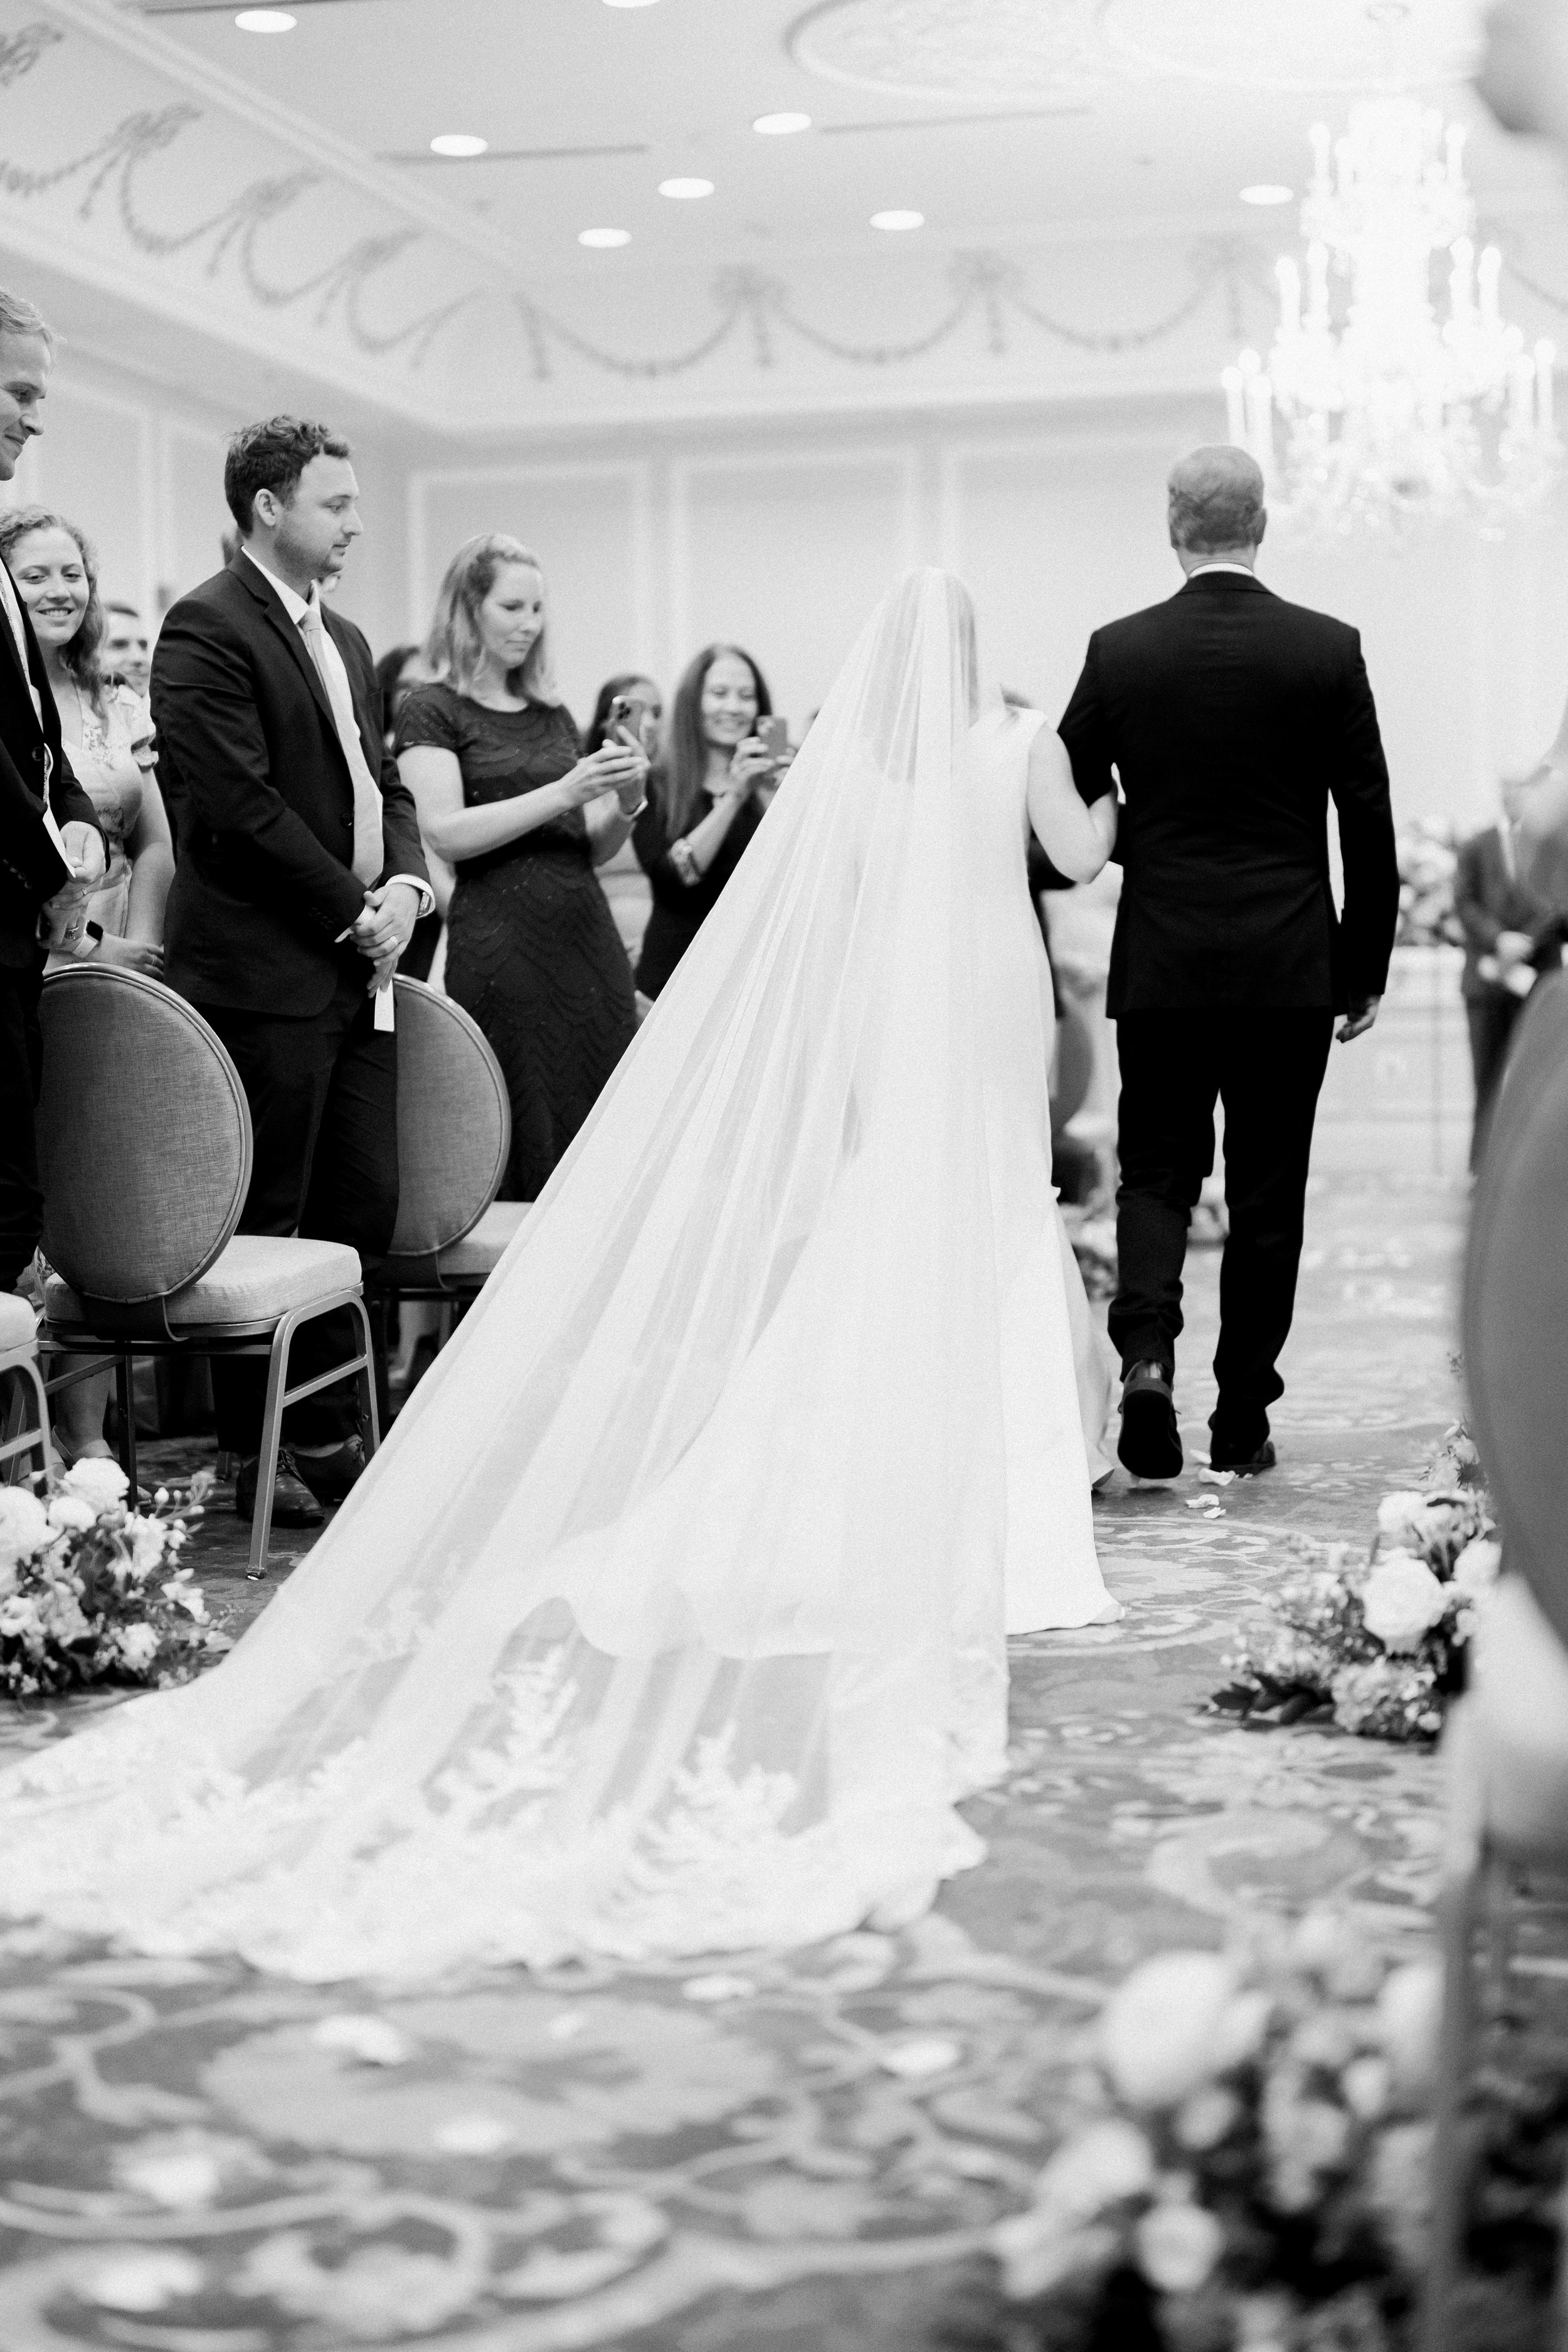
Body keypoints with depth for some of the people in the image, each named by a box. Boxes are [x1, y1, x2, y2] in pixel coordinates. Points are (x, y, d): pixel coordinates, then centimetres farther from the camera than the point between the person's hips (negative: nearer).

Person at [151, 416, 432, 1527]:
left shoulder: (345, 638, 19)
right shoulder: (208, 627, -9)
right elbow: (238, 801, -16)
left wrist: (406, 884, 1)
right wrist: (355, 910, -12)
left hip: (358, 972, 8)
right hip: (267, 970, -8)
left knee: (365, 1208, 9)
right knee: (271, 1220, -2)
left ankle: (328, 1433, 20)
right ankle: (258, 1455, 8)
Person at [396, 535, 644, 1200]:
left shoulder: (553, 712, 19)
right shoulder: (433, 711, 2)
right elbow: (446, 833, -11)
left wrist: (626, 804, -1)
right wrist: (563, 792, -15)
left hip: (589, 940, 6)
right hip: (501, 949, -6)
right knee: (522, 1154, -6)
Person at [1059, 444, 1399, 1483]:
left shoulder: (1120, 651, -2)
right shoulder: (1328, 648, -3)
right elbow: (1369, 823, -1)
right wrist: (1368, 967, 8)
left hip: (1161, 965, 0)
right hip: (1291, 968, 0)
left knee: (1157, 1172, 11)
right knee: (1268, 1194, 8)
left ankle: (1145, 1350, -14)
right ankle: (1243, 1418, 12)